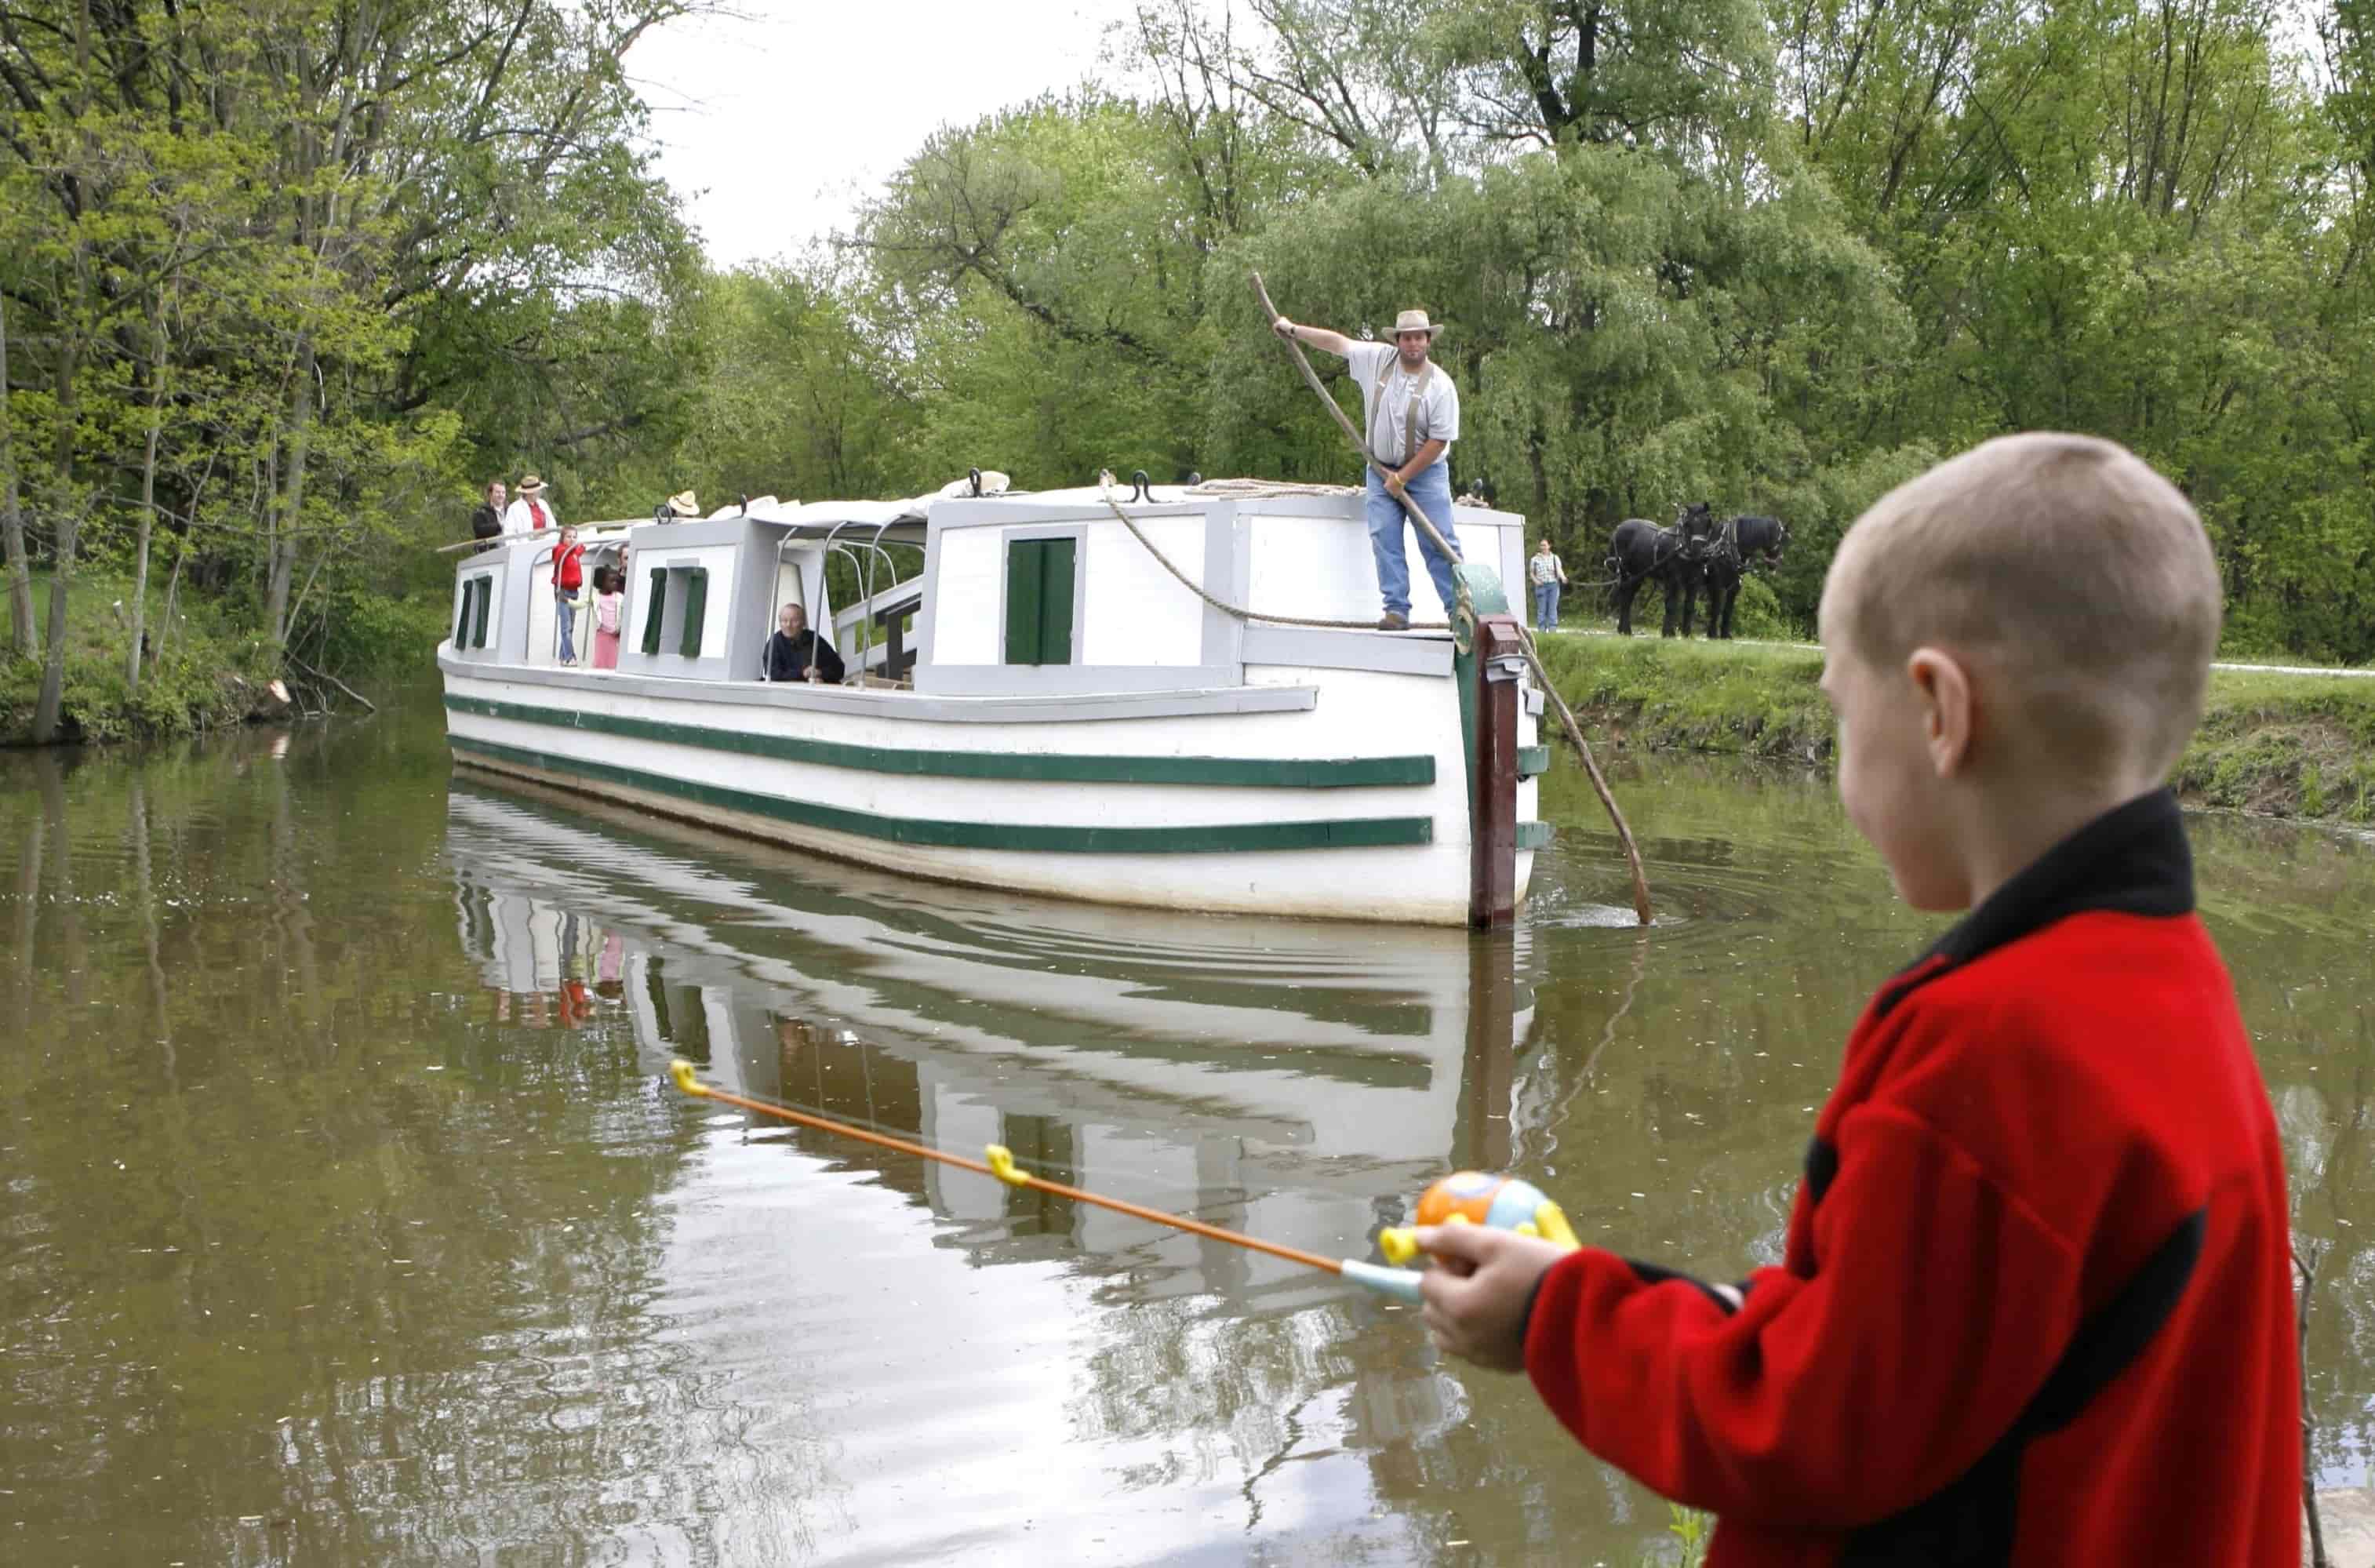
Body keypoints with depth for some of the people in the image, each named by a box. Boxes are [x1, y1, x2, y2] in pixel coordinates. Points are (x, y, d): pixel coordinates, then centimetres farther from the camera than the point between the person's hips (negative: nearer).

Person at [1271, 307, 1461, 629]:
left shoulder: (1441, 386, -15)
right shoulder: (1379, 359, -3)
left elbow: (1438, 441, -14)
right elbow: (1337, 341, 7)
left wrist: (1402, 477, -14)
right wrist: (1293, 329, 7)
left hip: (1426, 471, -4)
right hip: (1382, 469, 4)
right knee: (1385, 540, -4)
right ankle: (1397, 610, -3)